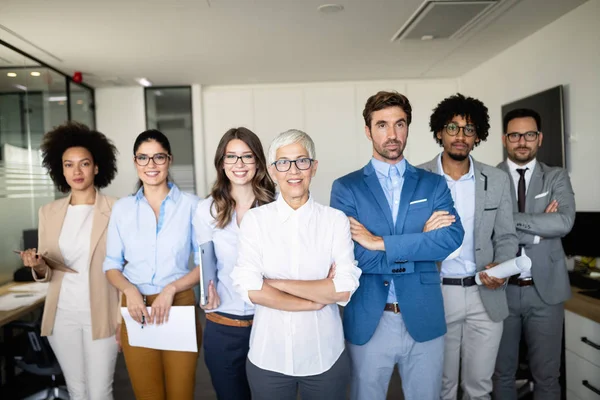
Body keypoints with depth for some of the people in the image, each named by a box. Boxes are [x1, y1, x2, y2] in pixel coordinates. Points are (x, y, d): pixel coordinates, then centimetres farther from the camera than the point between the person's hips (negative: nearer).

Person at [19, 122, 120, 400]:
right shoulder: (49, 212, 5)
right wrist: (38, 266, -14)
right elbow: (46, 273, 10)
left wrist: (126, 320, -9)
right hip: (62, 315, 4)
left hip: (100, 316, -4)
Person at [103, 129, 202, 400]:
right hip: (137, 310, 2)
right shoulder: (122, 208, 4)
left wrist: (171, 289, -16)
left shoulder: (190, 204, -4)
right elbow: (111, 266, 7)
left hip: (180, 306, -2)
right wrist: (130, 290, -12)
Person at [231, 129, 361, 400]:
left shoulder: (335, 220, -5)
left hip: (325, 356, 0)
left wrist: (276, 283, -14)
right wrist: (315, 301, -13)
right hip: (268, 357, 0)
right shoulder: (254, 220, -5)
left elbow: (344, 288, -13)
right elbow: (248, 289, -13)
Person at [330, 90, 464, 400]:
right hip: (368, 322, -1)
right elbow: (351, 256, -16)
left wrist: (380, 243, -19)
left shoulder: (434, 184, 3)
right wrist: (421, 242, -13)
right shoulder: (346, 188, -3)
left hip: (424, 320, 2)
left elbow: (452, 237, -14)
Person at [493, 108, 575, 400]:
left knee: (546, 374, 12)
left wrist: (508, 217, -17)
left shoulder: (557, 177, 4)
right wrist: (538, 230, -16)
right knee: (503, 371, 14)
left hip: (545, 288, 1)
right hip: (502, 288, -1)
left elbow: (565, 222, -14)